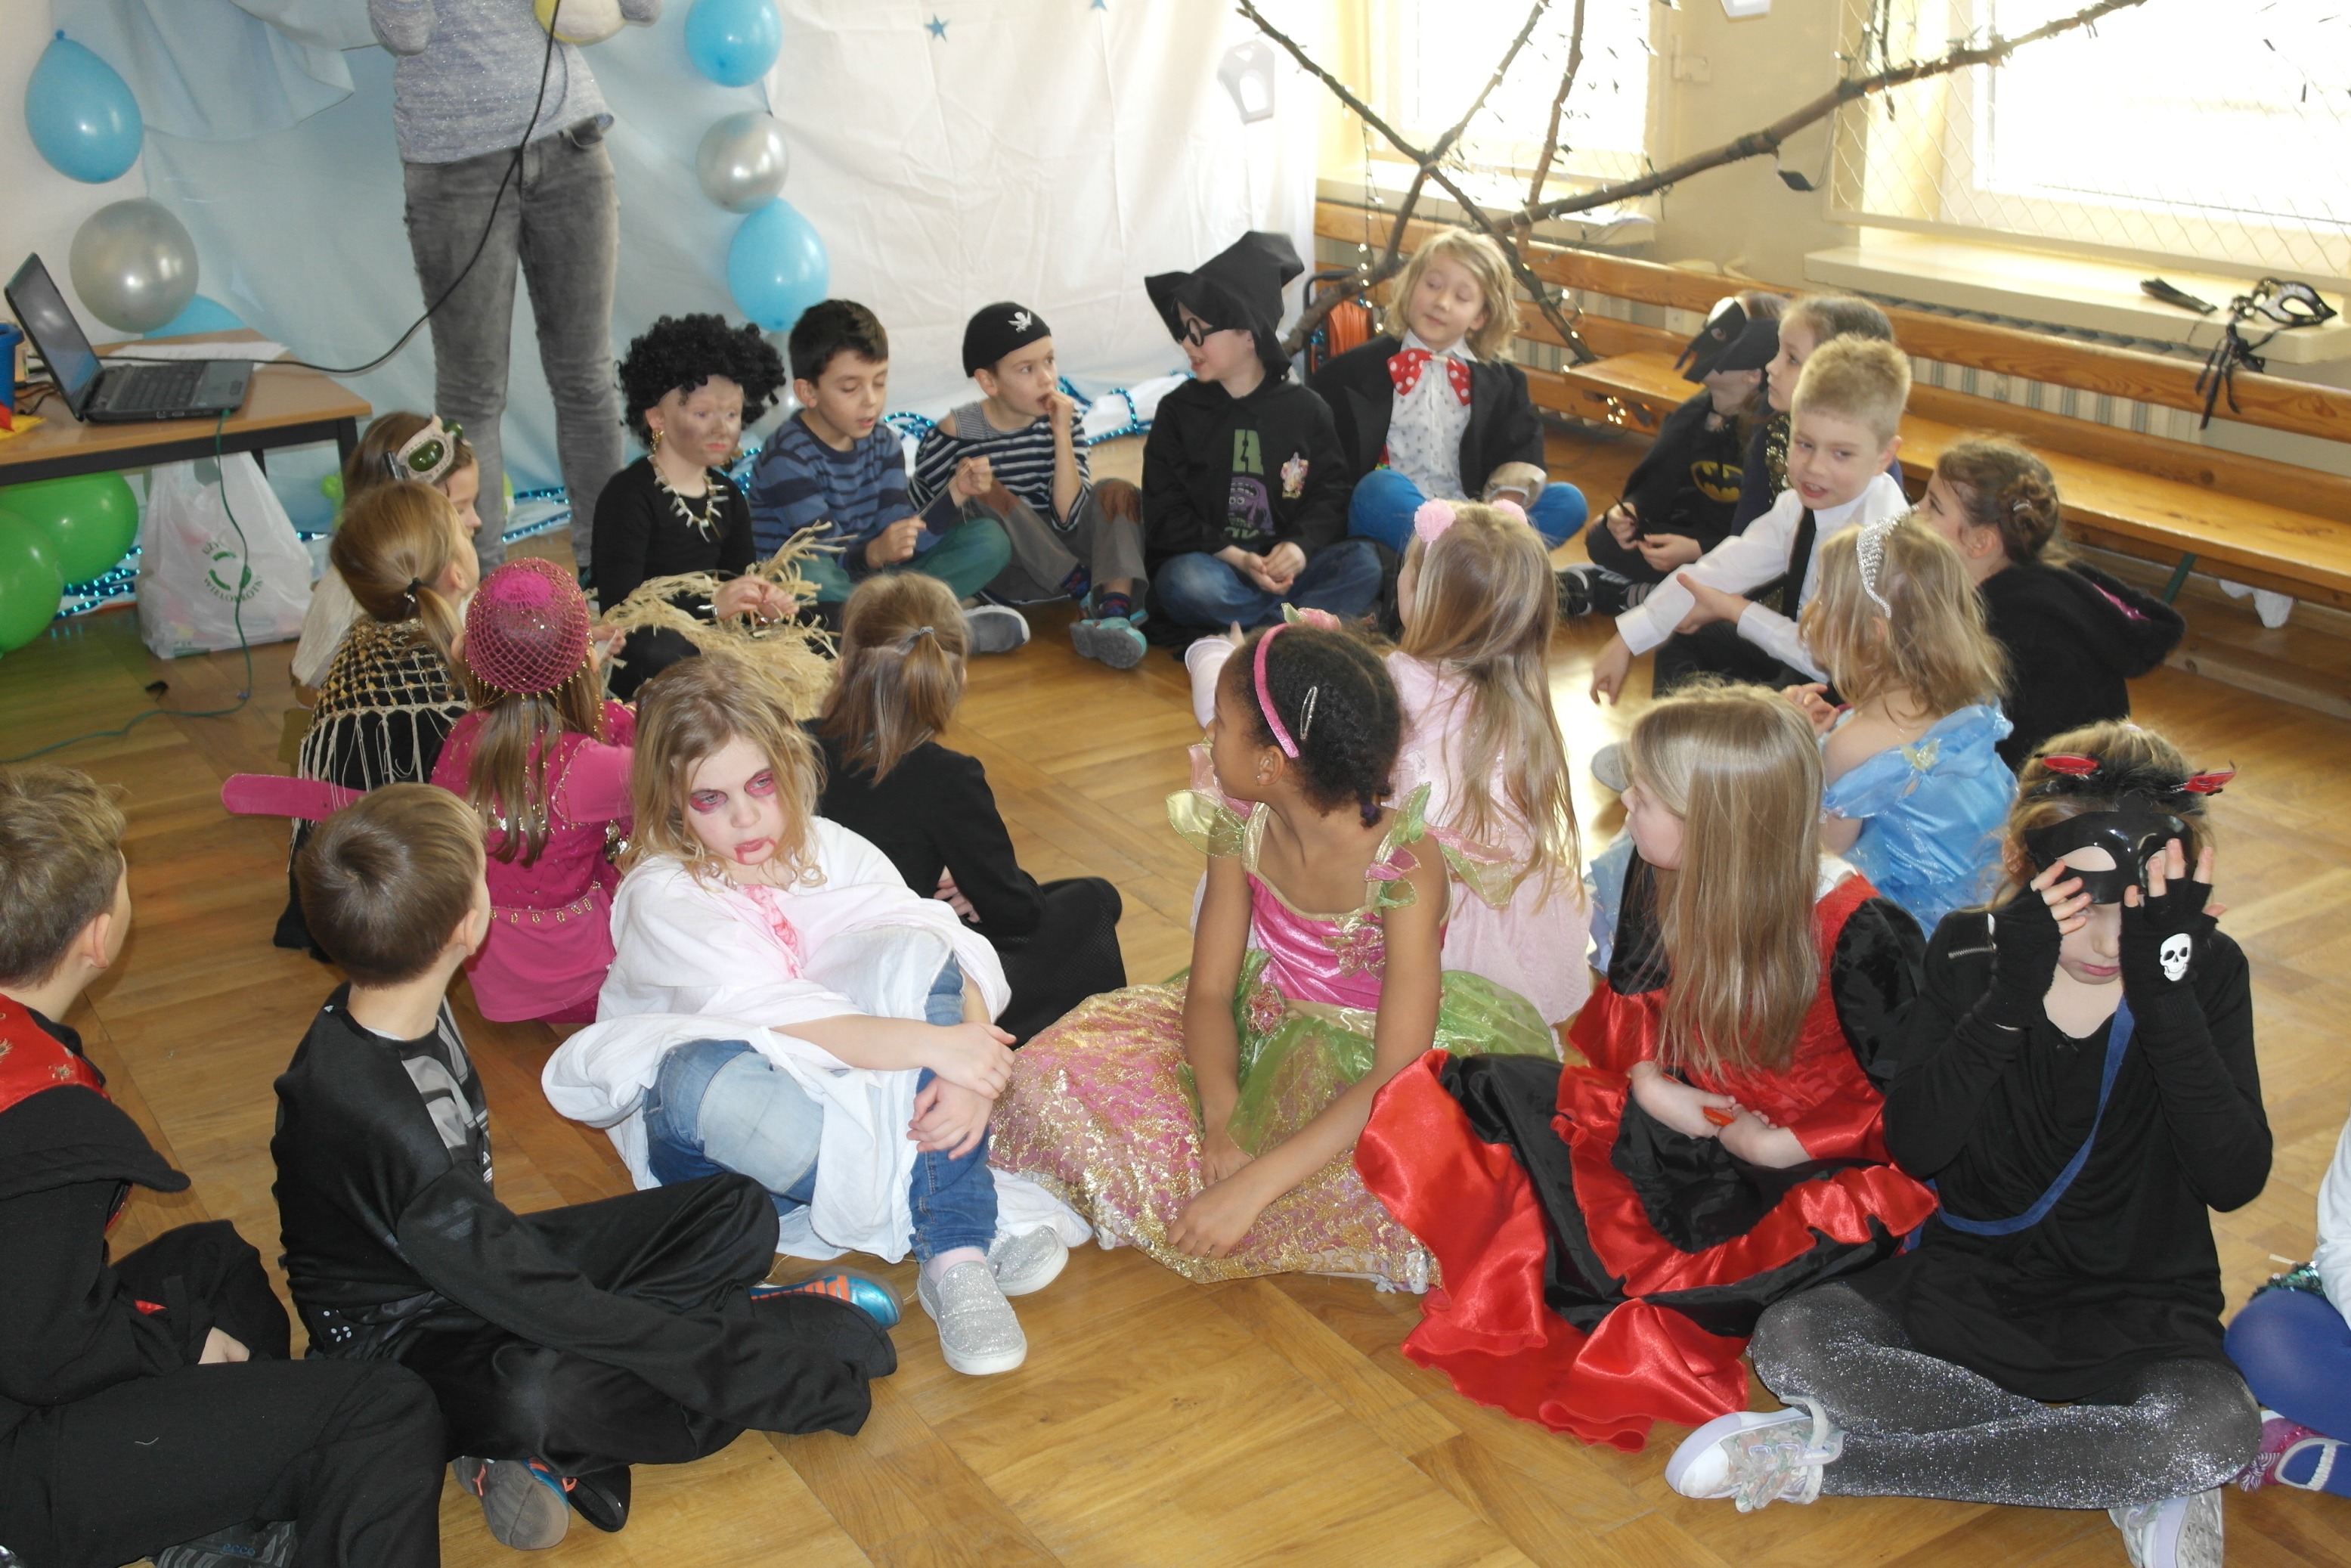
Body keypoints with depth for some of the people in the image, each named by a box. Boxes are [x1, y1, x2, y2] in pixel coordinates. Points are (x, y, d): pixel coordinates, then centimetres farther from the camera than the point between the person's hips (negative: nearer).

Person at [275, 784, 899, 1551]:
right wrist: (702, 1348, -23)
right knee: (529, 1397, -42)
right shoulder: (375, 1116, -32)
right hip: (407, 1337, -9)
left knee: (738, 1213, 4)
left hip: (475, 1257, 9)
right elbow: (528, 1294, -29)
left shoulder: (407, 1009, -4)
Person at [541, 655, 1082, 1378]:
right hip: (706, 1129, -3)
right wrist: (931, 1044, -39)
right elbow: (778, 1024, -30)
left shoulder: (828, 850, -3)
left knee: (916, 951, -23)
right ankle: (966, 1208, -29)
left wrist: (970, 1058, -35)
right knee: (704, 1077, -39)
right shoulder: (663, 899, -15)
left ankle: (958, 1250, -31)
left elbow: (952, 958, -15)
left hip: (846, 1084, 4)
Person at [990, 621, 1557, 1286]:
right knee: (1054, 1070, -13)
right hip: (1269, 1036, 4)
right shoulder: (1241, 825, -13)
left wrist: (1251, 1186, -38)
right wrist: (1221, 1120, -28)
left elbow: (1396, 1079, -33)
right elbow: (1210, 990, -9)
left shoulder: (1406, 866, -30)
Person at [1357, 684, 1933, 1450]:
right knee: (1479, 1093, -10)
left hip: (1814, 1158, -5)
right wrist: (1651, 1084, -12)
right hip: (1688, 1118, 6)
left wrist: (1789, 1144, -21)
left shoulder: (1857, 932, -22)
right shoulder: (1660, 877, -6)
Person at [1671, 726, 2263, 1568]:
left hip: (2138, 1315, -1)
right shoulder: (1970, 950, -6)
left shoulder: (2204, 969, -9)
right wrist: (2010, 995, -28)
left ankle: (1838, 1458, -22)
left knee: (2219, 1426, -34)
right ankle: (2127, 1468, -17)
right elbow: (1914, 1148, -16)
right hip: (1967, 1284, 1)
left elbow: (2235, 1180, -22)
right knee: (1791, 1338, -25)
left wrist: (2163, 985, -29)